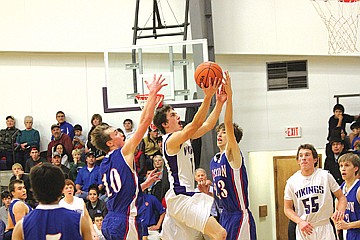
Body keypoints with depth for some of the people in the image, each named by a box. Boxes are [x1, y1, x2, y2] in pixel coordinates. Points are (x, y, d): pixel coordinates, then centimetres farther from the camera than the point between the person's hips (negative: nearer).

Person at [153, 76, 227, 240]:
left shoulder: (184, 137, 16)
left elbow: (207, 125, 15)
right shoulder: (171, 140, -11)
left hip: (185, 197, 10)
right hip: (180, 197, -10)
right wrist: (207, 97, -31)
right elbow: (196, 124, -24)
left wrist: (219, 103, 6)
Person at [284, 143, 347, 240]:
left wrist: (340, 211, -16)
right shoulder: (292, 181, 0)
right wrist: (300, 222, -13)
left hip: (324, 228, -1)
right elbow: (287, 208, 4)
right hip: (303, 230, 1)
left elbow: (341, 197, 5)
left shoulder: (325, 176, -2)